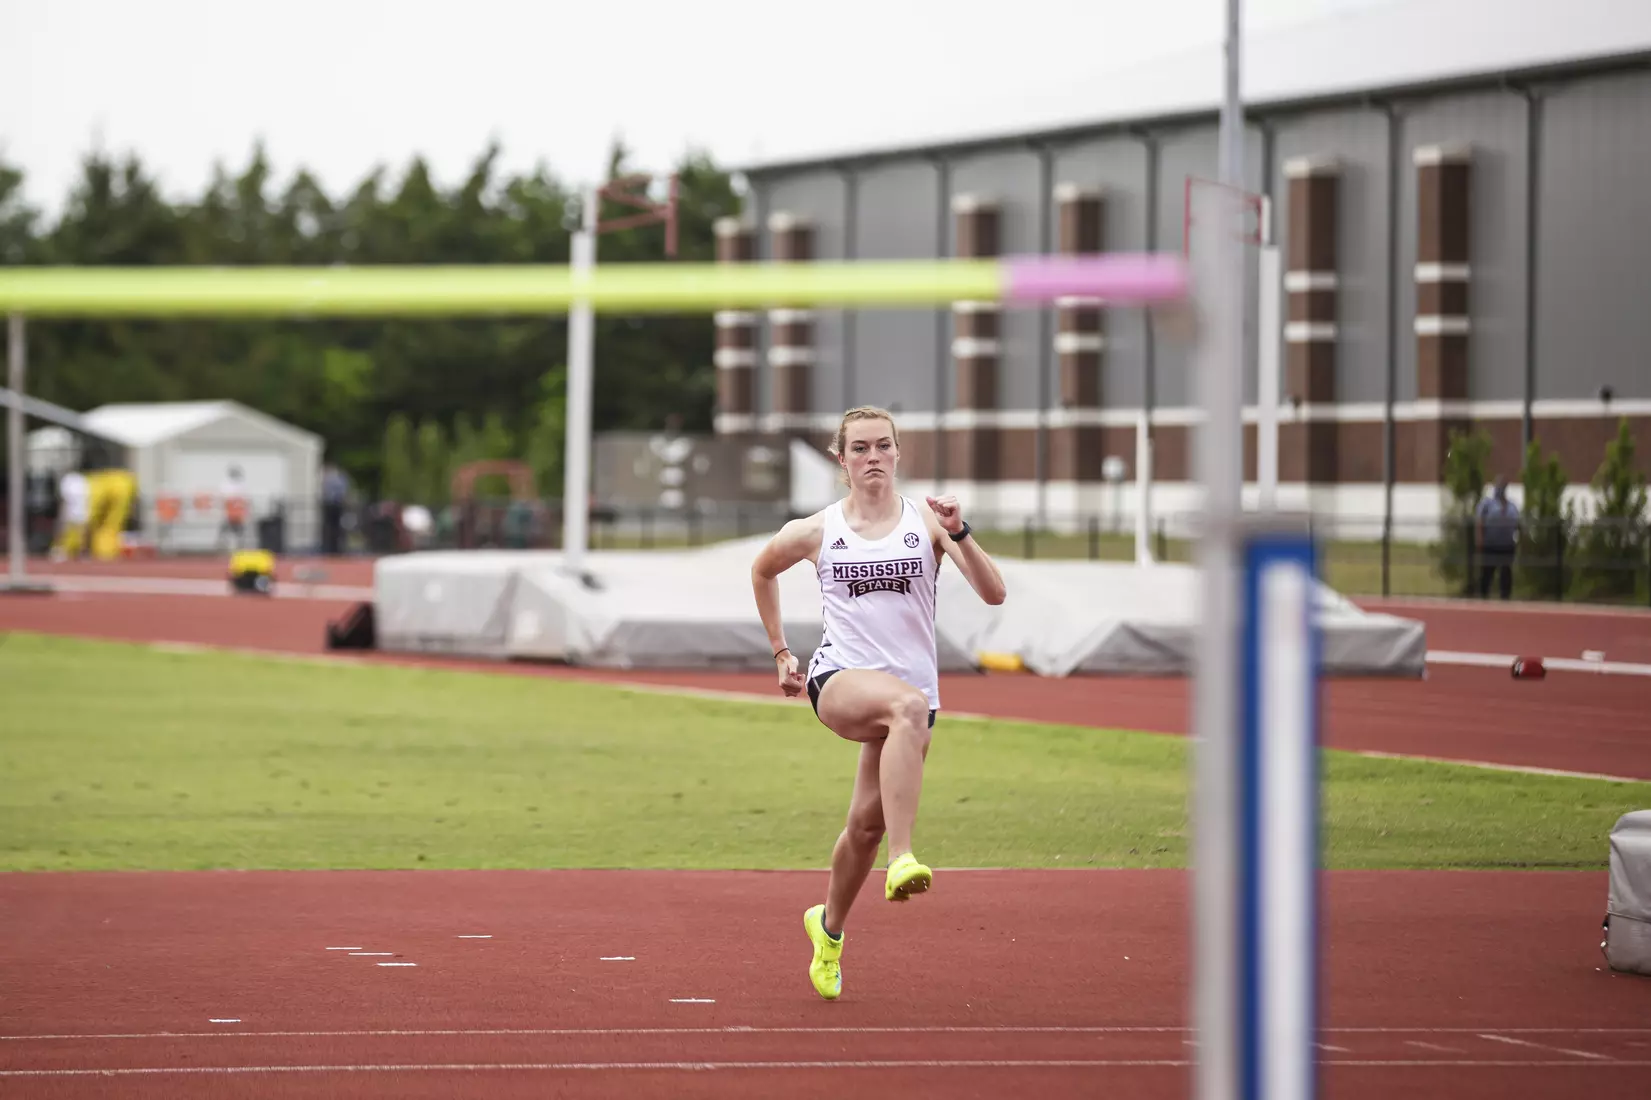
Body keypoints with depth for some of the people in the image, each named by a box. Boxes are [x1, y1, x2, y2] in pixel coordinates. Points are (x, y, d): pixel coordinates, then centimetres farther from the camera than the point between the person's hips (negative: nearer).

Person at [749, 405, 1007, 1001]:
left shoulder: (926, 522, 1)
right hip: (839, 680, -2)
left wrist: (959, 533, -23)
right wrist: (780, 652, 24)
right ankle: (902, 860, -48)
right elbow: (762, 571, 25)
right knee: (910, 705, -37)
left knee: (868, 822, 7)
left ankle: (829, 926, 40)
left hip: (912, 690, 2)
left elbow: (993, 593, -9)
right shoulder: (815, 532, 3)